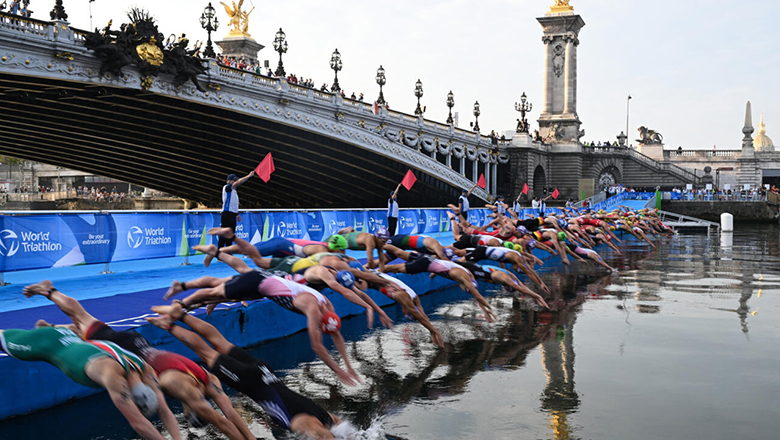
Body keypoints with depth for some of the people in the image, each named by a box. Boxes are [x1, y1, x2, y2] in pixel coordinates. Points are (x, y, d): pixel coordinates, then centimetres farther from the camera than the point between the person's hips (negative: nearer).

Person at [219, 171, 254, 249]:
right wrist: (249, 176, -19)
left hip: (233, 214, 9)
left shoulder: (233, 190, 21)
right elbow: (238, 182, -21)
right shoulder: (226, 187, -6)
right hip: (227, 213, -9)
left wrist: (237, 214, 20)